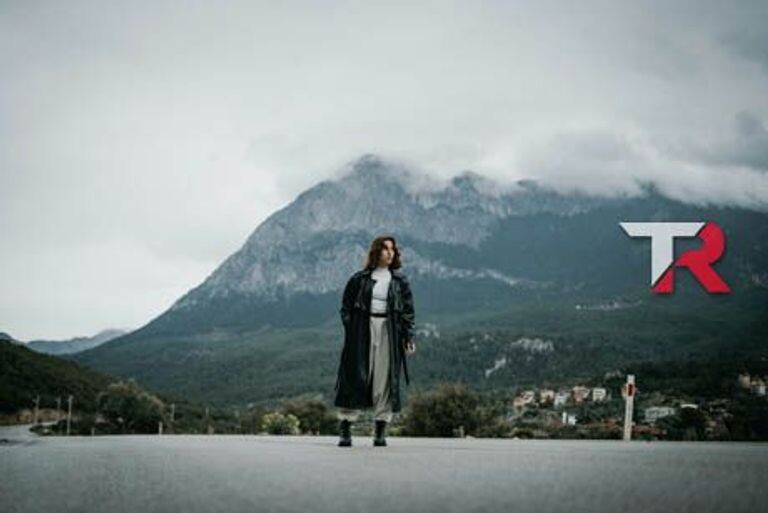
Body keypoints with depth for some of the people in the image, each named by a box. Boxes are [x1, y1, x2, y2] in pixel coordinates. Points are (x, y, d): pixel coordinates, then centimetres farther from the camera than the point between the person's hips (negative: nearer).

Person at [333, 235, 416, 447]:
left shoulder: (400, 280, 9)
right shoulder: (360, 278, 4)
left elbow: (408, 310, 8)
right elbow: (346, 307, 6)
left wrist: (409, 337, 1)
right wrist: (351, 330, -7)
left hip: (389, 333, 2)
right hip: (362, 333, -1)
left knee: (385, 380, 1)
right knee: (355, 377, -3)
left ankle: (381, 431, 7)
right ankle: (345, 427, 1)